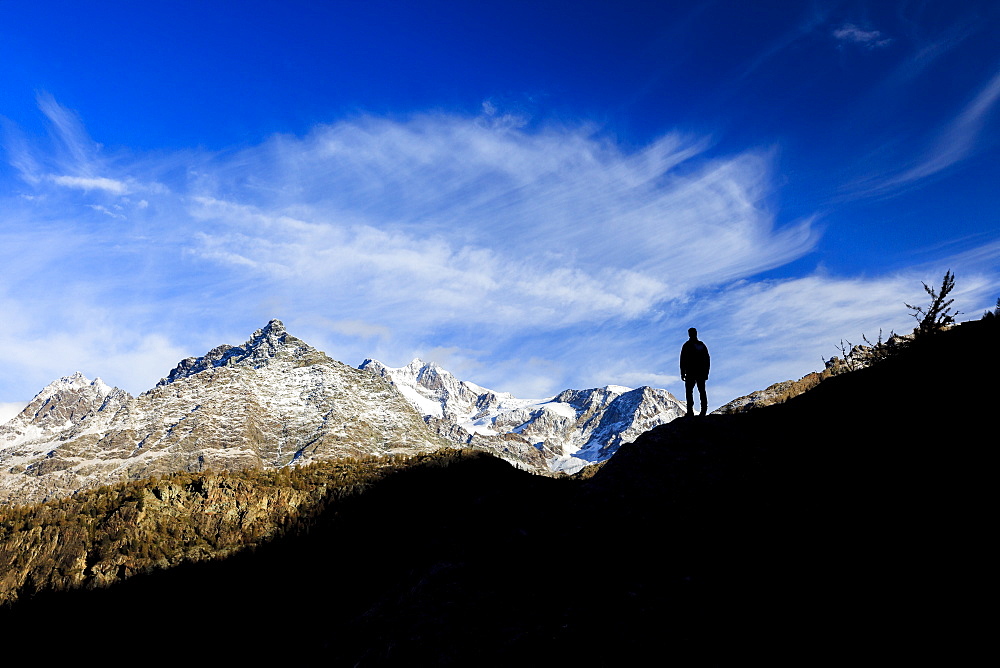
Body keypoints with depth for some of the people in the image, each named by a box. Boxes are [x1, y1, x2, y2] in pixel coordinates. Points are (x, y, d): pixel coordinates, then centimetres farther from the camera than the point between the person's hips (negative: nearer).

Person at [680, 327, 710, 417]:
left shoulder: (686, 345, -4)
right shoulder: (702, 345, 12)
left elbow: (683, 360, -7)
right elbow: (707, 360, 14)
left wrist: (682, 373, -4)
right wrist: (706, 373, 19)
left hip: (690, 373, -5)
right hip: (702, 373, 5)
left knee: (689, 391, -4)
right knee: (702, 391, 10)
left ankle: (690, 412, -13)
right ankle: (704, 410, 4)